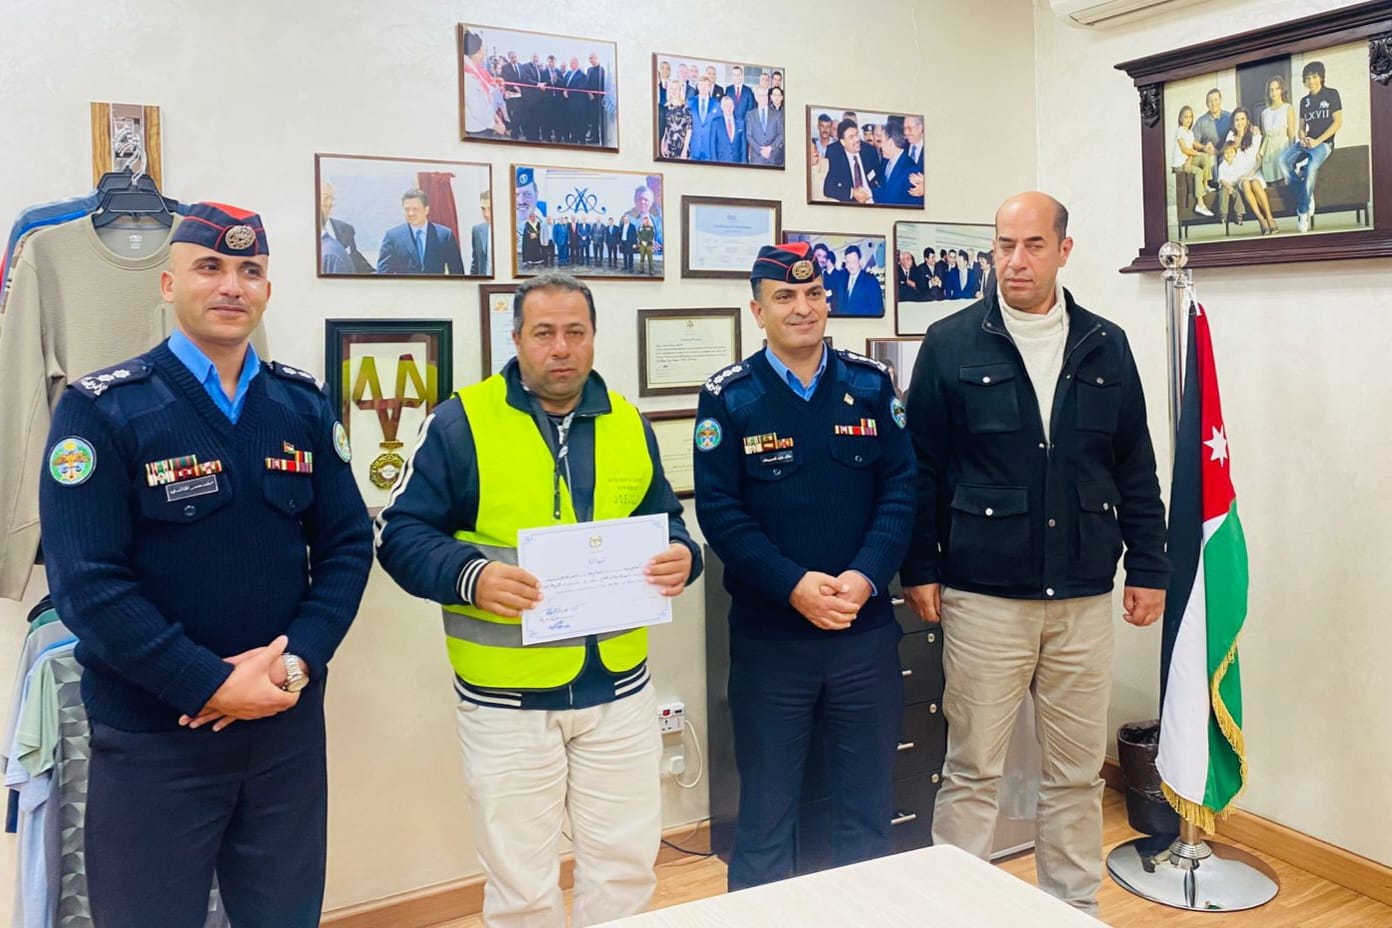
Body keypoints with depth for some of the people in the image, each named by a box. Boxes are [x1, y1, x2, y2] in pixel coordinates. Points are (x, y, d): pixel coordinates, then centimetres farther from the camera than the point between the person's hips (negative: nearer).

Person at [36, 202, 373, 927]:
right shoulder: (101, 410, -8)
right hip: (151, 735, -3)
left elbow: (347, 544, 2)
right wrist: (214, 685, -18)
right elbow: (88, 583, -14)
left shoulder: (304, 406, 4)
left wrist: (296, 660, -13)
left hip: (289, 722, 4)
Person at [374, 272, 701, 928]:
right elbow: (400, 532, -6)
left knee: (626, 865, 16)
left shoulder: (628, 424, 7)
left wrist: (680, 556, -8)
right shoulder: (461, 421, -6)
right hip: (506, 698, -3)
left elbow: (663, 523, 15)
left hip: (619, 687, 4)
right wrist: (468, 576, -25)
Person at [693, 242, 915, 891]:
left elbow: (901, 490, 0)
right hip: (768, 635, -2)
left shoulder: (871, 386, 4)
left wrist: (863, 578, -15)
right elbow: (719, 510, -8)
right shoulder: (729, 397, -3)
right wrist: (795, 586, -18)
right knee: (764, 812, 11)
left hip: (866, 631, 2)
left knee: (867, 807, 15)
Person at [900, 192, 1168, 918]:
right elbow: (922, 469, -1)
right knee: (971, 771, 7)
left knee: (1077, 772, 13)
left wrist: (1148, 565, 8)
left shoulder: (1105, 346, 7)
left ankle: (1076, 906, 30)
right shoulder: (951, 344, -2)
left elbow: (1135, 467, 10)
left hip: (1084, 596, 3)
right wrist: (920, 568, -4)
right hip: (984, 595, -3)